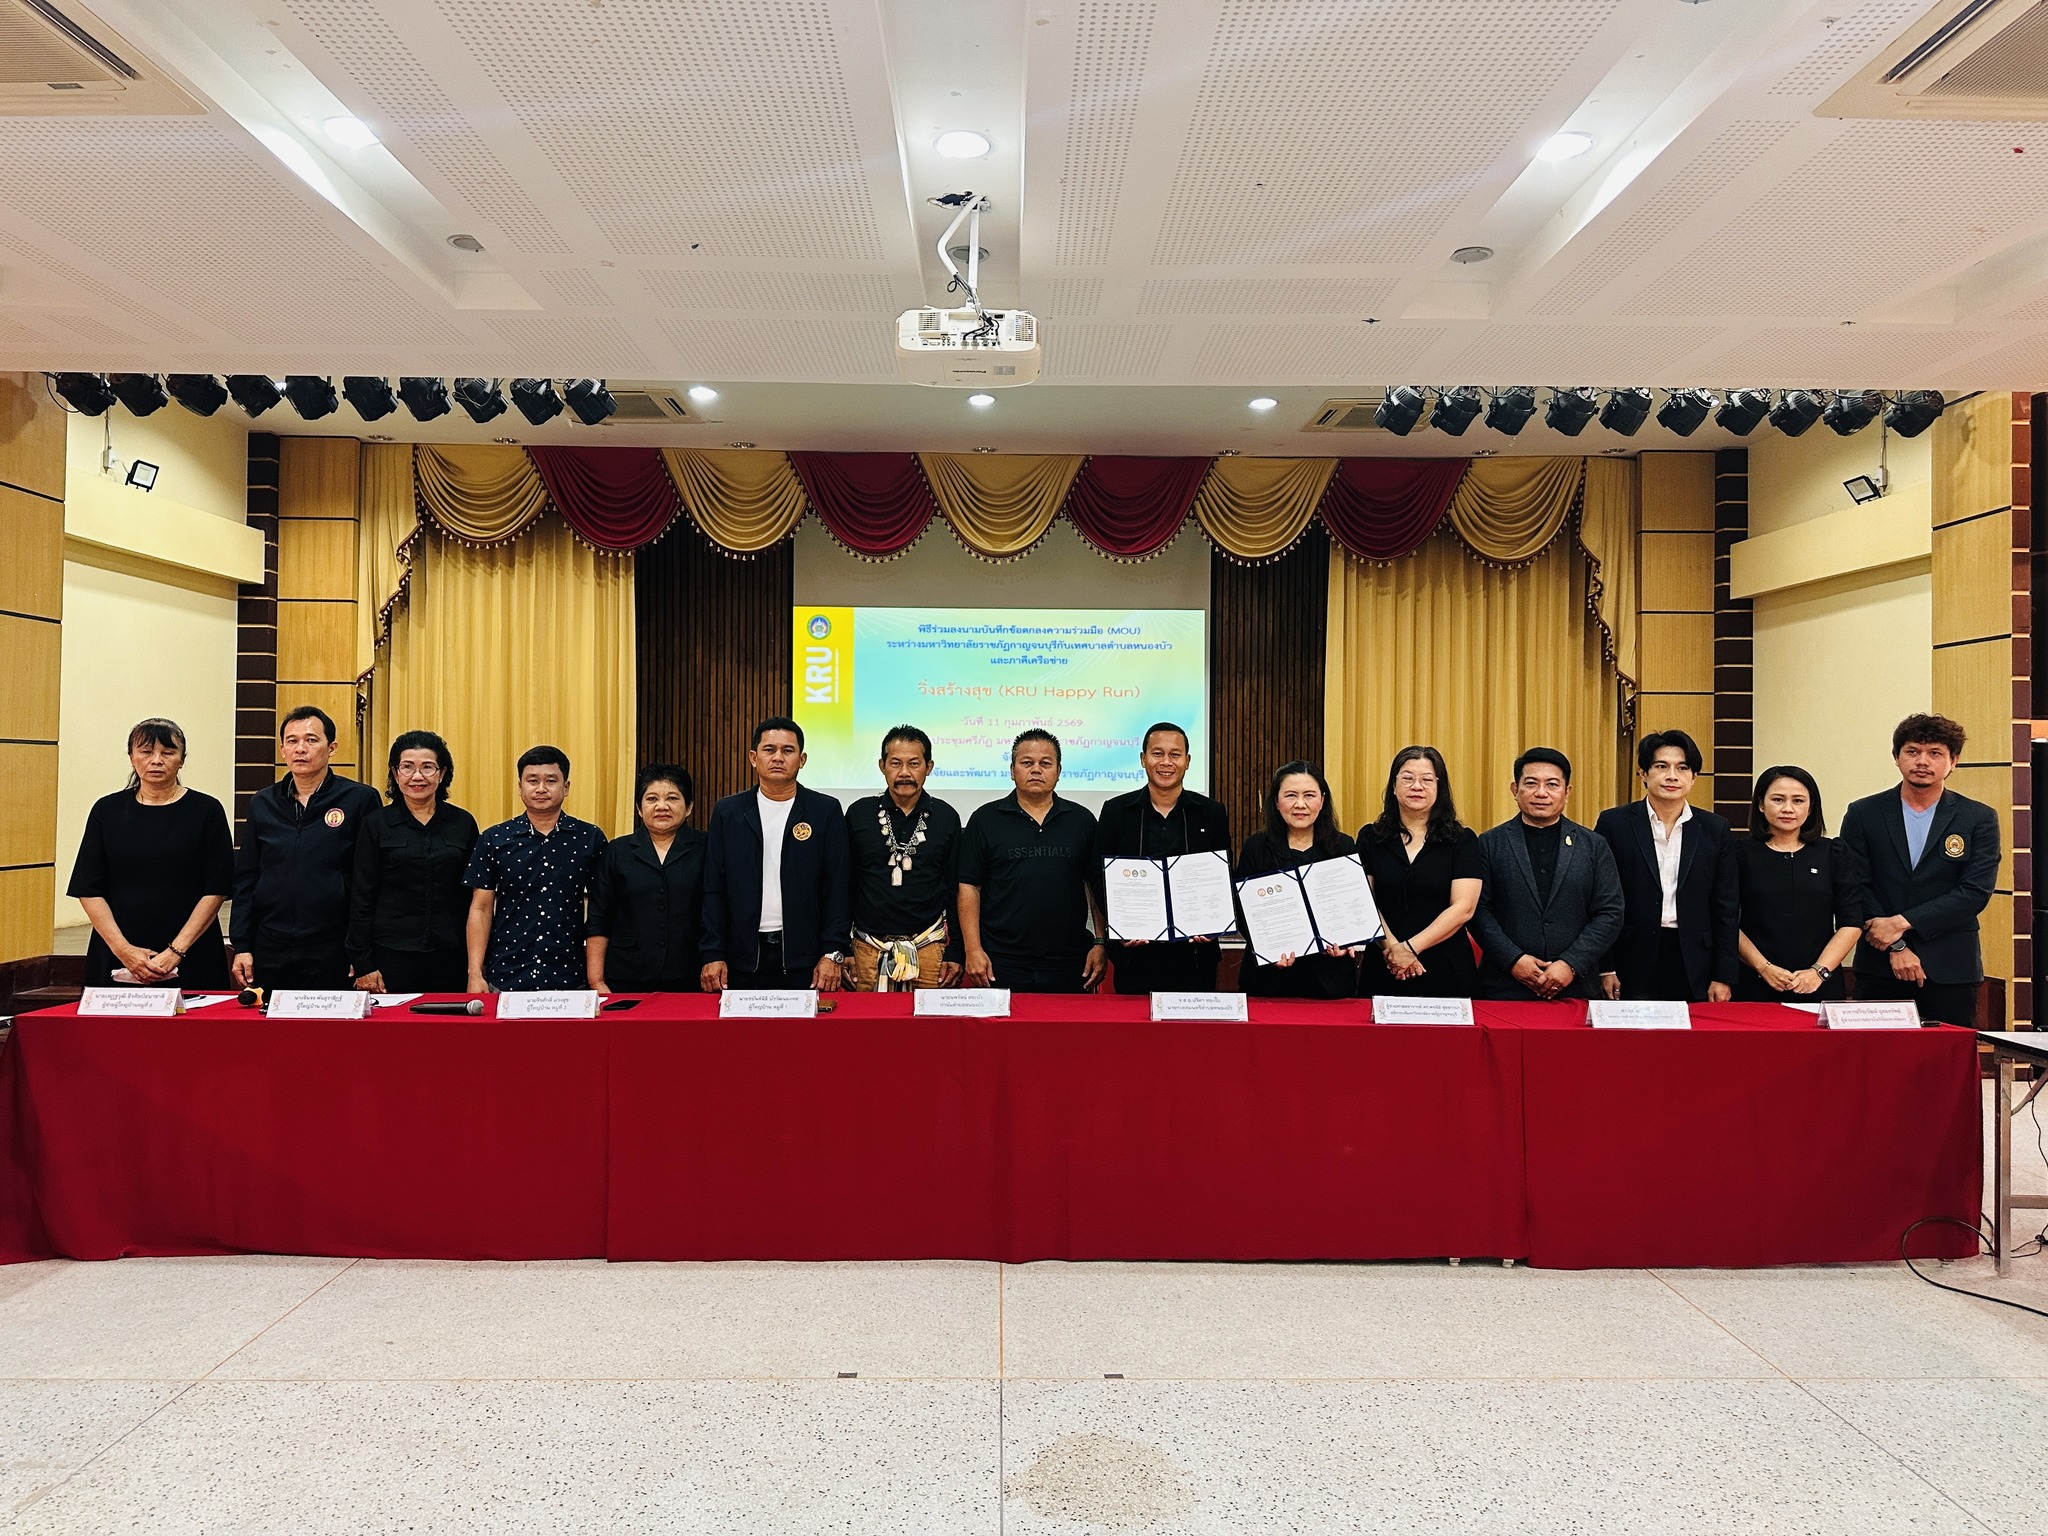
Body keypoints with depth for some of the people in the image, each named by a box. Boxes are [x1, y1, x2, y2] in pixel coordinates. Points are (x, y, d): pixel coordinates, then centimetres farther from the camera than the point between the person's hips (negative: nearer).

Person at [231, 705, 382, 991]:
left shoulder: (360, 799, -2)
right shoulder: (262, 803, 12)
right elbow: (245, 879, 13)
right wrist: (242, 946, 6)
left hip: (332, 955, -3)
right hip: (269, 954, 4)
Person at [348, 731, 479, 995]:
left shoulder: (463, 823, 6)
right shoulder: (375, 824, 3)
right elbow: (361, 898, 2)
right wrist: (363, 964, -3)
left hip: (451, 958, 1)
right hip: (392, 955, -1)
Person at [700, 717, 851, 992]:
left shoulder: (826, 811, 2)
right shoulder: (727, 812, 7)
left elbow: (838, 888, -1)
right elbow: (714, 890, 5)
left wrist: (833, 954, -8)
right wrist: (713, 955, -2)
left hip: (805, 959, -1)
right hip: (743, 958, 1)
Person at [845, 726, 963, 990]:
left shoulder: (946, 817, 3)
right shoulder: (858, 814, 2)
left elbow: (955, 891, 6)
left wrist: (955, 952, 1)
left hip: (929, 948, 0)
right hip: (868, 949, 0)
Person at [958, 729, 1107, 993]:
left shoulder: (1081, 820, 9)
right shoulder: (985, 819, 4)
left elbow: (1098, 887, 10)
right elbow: (969, 887, 2)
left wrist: (1100, 944, 2)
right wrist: (973, 950, -5)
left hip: (1069, 965, 2)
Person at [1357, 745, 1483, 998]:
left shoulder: (1463, 840, 1)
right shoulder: (1371, 837, 6)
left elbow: (1463, 908, -7)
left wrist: (1410, 947, -14)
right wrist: (1392, 947, -16)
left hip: (1447, 970, -1)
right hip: (1383, 969, 1)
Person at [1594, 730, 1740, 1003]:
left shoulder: (1716, 830, 7)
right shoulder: (1614, 823, 1)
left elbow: (1726, 909, 7)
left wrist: (1724, 977, 2)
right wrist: (1605, 969, -4)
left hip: (1694, 970, 2)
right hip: (1632, 966, -2)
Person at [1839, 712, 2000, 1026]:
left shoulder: (1980, 819, 3)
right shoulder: (1863, 814, 4)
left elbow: (1976, 892, -6)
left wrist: (1903, 922, -14)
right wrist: (1896, 947, -10)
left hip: (1951, 971, 0)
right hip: (1879, 967, 0)